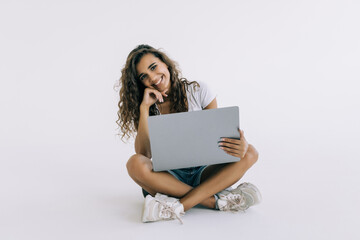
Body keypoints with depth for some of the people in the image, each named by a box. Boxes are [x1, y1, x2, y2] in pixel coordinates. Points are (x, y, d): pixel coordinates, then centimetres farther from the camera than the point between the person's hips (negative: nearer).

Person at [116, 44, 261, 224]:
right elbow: (143, 153, -13)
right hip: (167, 178, -1)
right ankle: (216, 201, -29)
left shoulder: (197, 91, 2)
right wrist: (144, 108, -15)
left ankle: (178, 205, -34)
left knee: (250, 153, -23)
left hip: (202, 175, 1)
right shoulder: (150, 108, 1)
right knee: (136, 164, -32)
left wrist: (241, 144, -25)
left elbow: (220, 133, -1)